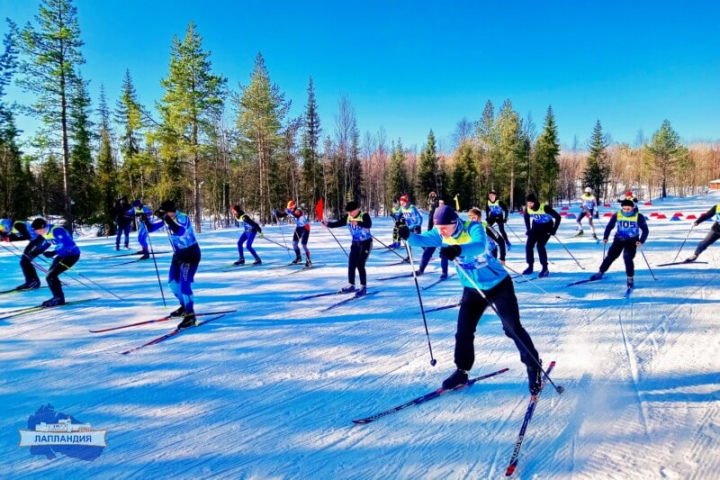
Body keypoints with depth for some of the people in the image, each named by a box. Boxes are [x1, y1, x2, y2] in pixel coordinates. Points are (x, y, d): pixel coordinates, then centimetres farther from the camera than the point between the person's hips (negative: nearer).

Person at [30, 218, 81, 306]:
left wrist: (53, 253, -34)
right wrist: (36, 252, 6)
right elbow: (45, 243, 21)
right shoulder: (46, 233, 3)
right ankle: (58, 297, 21)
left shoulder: (56, 231, -25)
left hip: (72, 254, -10)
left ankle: (59, 298, -1)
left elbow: (68, 244, -32)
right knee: (50, 275, 10)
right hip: (62, 255, 10)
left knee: (51, 275, -13)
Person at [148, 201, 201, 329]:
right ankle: (184, 307, 36)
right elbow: (151, 228, 7)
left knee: (184, 284, -14)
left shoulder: (182, 218, -24)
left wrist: (166, 218, -44)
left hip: (191, 254, -9)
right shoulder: (167, 218, -2)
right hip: (179, 254, 9)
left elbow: (180, 231, -45)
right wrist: (146, 220, -13)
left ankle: (190, 316, -3)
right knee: (173, 281, 18)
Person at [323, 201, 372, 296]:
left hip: (366, 243, -6)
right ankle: (351, 285, 22)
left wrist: (358, 223, -51)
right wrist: (328, 224, -25)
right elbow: (338, 223, -7)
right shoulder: (348, 217, 0)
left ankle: (363, 287, -3)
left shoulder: (364, 215, -17)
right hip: (355, 244, 6)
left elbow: (368, 225, -35)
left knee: (360, 265, -13)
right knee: (351, 265, 7)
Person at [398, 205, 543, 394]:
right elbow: (421, 239, -19)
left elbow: (480, 246, -45)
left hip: (498, 285, -5)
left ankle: (534, 367, 19)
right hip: (473, 289, 5)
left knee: (513, 328, -1)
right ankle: (462, 371, 22)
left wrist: (458, 250, -64)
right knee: (463, 331, 4)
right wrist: (408, 235, -42)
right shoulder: (440, 234, -9)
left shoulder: (473, 228, -25)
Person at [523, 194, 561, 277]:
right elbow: (526, 217, 8)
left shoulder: (545, 207, -31)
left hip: (547, 227, -5)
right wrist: (528, 229, 4)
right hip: (536, 226, 5)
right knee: (529, 245, -6)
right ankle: (530, 267, 9)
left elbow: (558, 217, -23)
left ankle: (545, 268, -7)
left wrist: (554, 230, -23)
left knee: (540, 245, -19)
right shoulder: (527, 208, -16)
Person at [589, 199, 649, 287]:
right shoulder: (617, 215, -9)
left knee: (628, 258, -18)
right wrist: (605, 238, -4)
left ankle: (630, 278, -5)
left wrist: (641, 241, -22)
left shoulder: (638, 217, -14)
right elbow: (609, 226, 3)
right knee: (610, 256, 7)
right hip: (619, 239, 3)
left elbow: (645, 230, -8)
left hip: (632, 241, -2)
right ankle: (600, 273, 23)